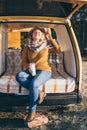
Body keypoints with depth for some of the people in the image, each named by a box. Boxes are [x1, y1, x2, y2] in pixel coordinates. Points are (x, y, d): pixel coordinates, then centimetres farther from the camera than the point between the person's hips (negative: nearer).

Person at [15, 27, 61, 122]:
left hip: (44, 71, -3)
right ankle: (38, 92, -24)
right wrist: (28, 67, -13)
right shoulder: (27, 47, 7)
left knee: (34, 84, -34)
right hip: (31, 71, 3)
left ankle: (32, 111, -19)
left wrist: (51, 39, -3)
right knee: (19, 76, -30)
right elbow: (24, 61, 8)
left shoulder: (46, 46, 4)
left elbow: (58, 50, 2)